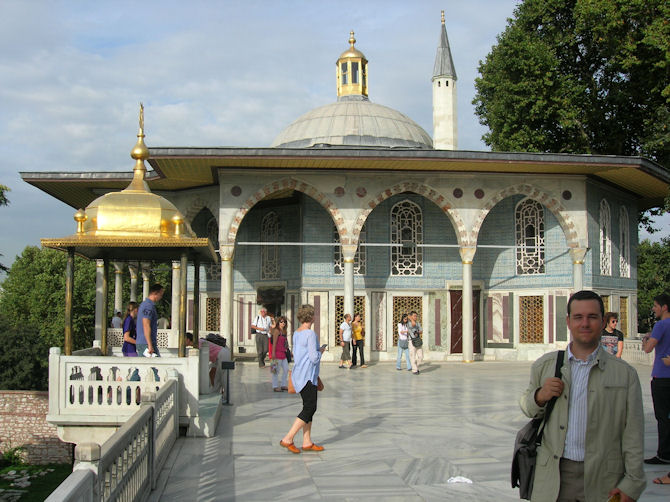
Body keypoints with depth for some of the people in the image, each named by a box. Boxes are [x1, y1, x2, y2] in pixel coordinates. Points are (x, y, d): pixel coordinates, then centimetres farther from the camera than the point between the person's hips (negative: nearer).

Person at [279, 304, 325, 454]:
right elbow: (314, 358, -20)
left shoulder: (296, 334, 11)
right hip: (307, 377, -10)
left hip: (299, 375, 10)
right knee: (309, 408, -6)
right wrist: (321, 351, 0)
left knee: (309, 408, 12)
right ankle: (287, 439, -8)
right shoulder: (310, 334, -17)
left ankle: (307, 442, 14)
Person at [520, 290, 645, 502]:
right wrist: (539, 397, -6)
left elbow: (633, 434, 1)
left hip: (601, 482, -1)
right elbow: (527, 408, 16)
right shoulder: (544, 365, 6)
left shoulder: (625, 373, 1)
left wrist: (631, 483, -3)